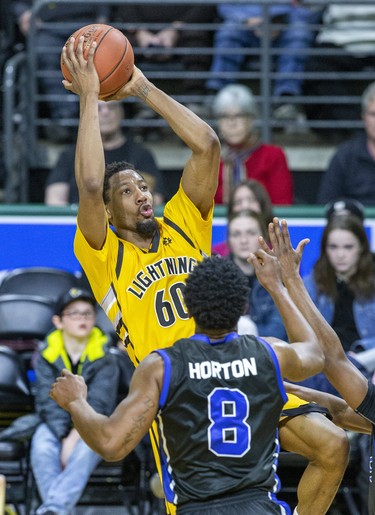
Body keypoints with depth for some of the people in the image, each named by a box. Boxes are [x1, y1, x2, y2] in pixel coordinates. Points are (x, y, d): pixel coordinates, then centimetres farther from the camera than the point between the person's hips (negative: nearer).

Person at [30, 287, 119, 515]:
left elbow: (97, 404, -13)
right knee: (42, 447, -32)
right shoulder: (47, 355, -1)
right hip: (56, 425, 1)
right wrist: (64, 438, -22)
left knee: (86, 449, -35)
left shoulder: (105, 358, -4)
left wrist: (75, 436, -25)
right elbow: (49, 402, -9)